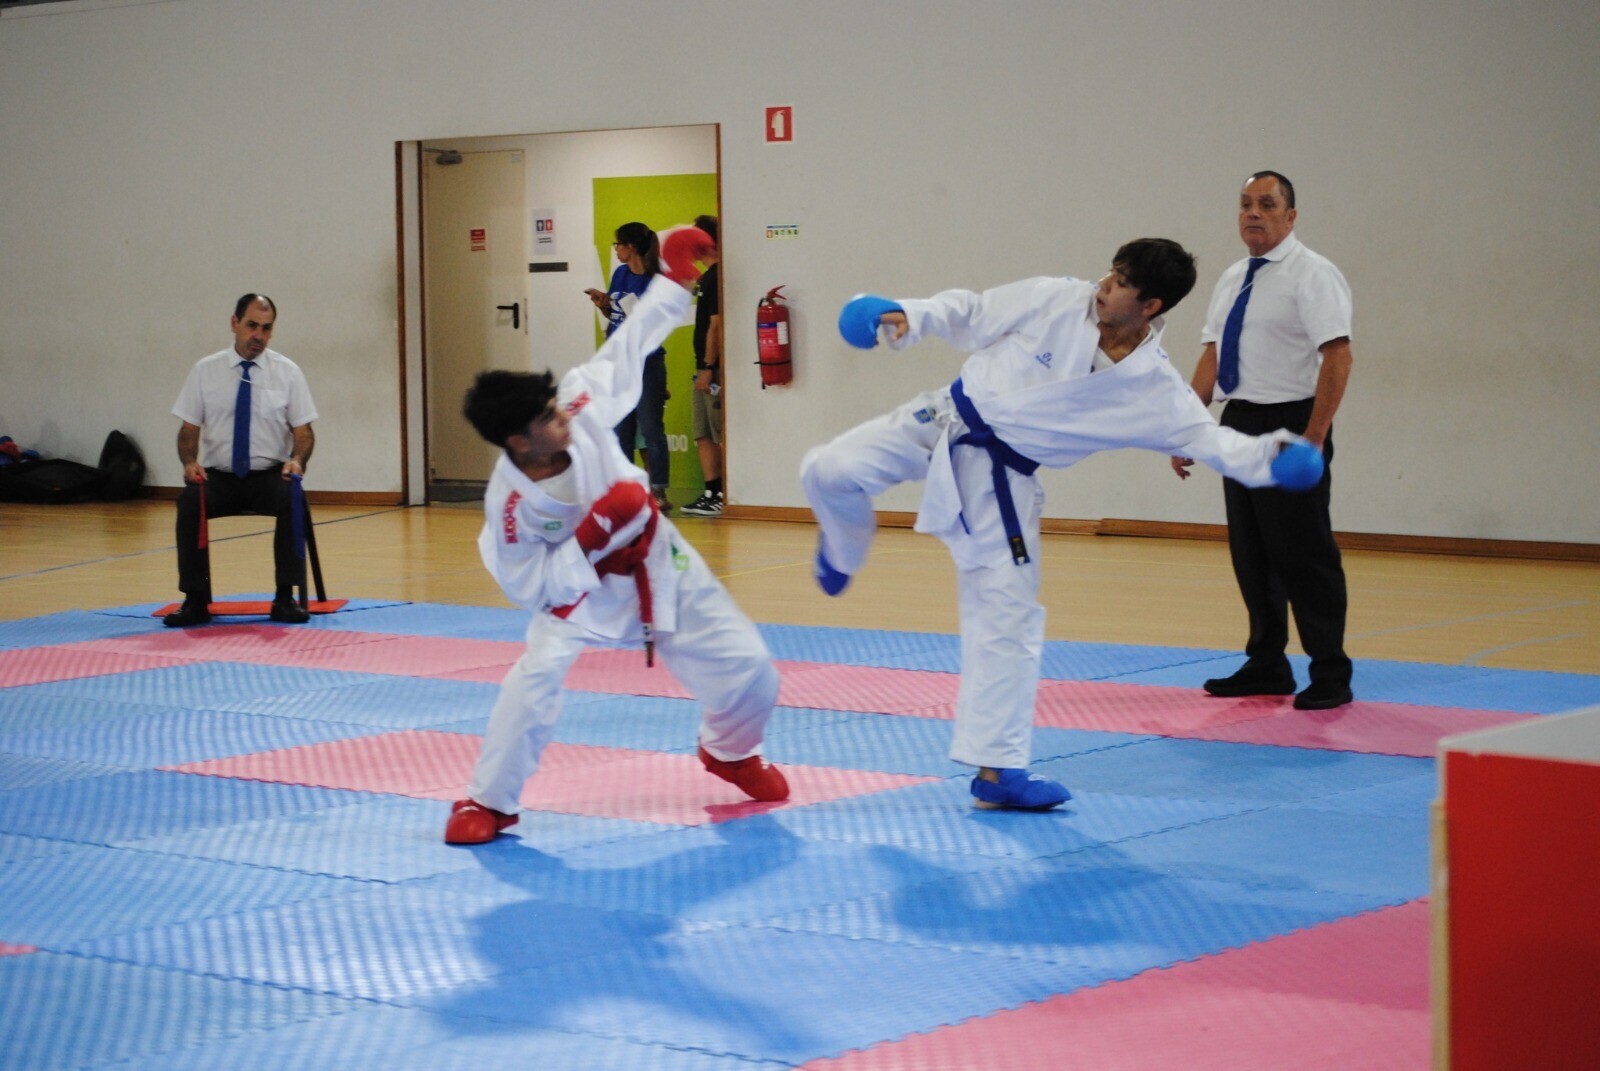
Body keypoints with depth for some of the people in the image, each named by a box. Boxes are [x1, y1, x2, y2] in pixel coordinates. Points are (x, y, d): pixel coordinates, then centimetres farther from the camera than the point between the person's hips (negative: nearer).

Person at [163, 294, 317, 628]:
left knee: (291, 498, -34)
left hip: (270, 476, -1)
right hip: (217, 476, 1)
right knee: (189, 500, -31)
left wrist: (297, 459, -19)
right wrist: (189, 462, -15)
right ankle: (195, 600, -23)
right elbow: (189, 429, 6)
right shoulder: (205, 371, 5)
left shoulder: (288, 372, 4)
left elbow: (303, 432, 3)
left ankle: (285, 598, -25)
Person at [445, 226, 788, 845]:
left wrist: (674, 279, -6)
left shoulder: (581, 407, -24)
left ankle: (731, 752, 40)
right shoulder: (510, 504, -29)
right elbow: (532, 587, -22)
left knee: (749, 670, 4)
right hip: (580, 587, -4)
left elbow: (628, 346, -10)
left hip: (659, 565, 4)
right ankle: (488, 802, -8)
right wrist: (593, 536, -33)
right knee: (536, 680, -28)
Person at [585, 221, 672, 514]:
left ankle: (658, 492, 1)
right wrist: (602, 304, -3)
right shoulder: (620, 274, 8)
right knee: (621, 429, 11)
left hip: (646, 362, -7)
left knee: (650, 429, -3)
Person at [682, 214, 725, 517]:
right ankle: (712, 493, 13)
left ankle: (723, 496, -2)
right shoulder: (708, 275, 15)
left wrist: (708, 368, -19)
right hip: (705, 367, 10)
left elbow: (716, 326, -18)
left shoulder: (717, 276, -14)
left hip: (714, 368, -10)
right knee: (703, 435, 10)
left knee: (721, 435, -5)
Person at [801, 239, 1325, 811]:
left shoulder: (1153, 388, -12)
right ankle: (848, 539, 24)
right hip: (942, 422, 0)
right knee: (829, 472, -17)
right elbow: (969, 313, -1)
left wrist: (1268, 455, -30)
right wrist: (909, 317, -15)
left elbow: (1208, 438, -11)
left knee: (1008, 613, -2)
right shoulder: (1054, 302, -12)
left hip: (998, 480, 0)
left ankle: (997, 769, 7)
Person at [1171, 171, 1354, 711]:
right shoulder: (1231, 280, 15)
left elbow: (1337, 357, -17)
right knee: (1250, 553, 12)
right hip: (1239, 424, 8)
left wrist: (1313, 440, -23)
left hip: (1290, 425, -8)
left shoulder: (1311, 274, -10)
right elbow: (1211, 358, 18)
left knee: (1302, 554, -5)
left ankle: (1330, 675, 4)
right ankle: (1266, 666, 23)